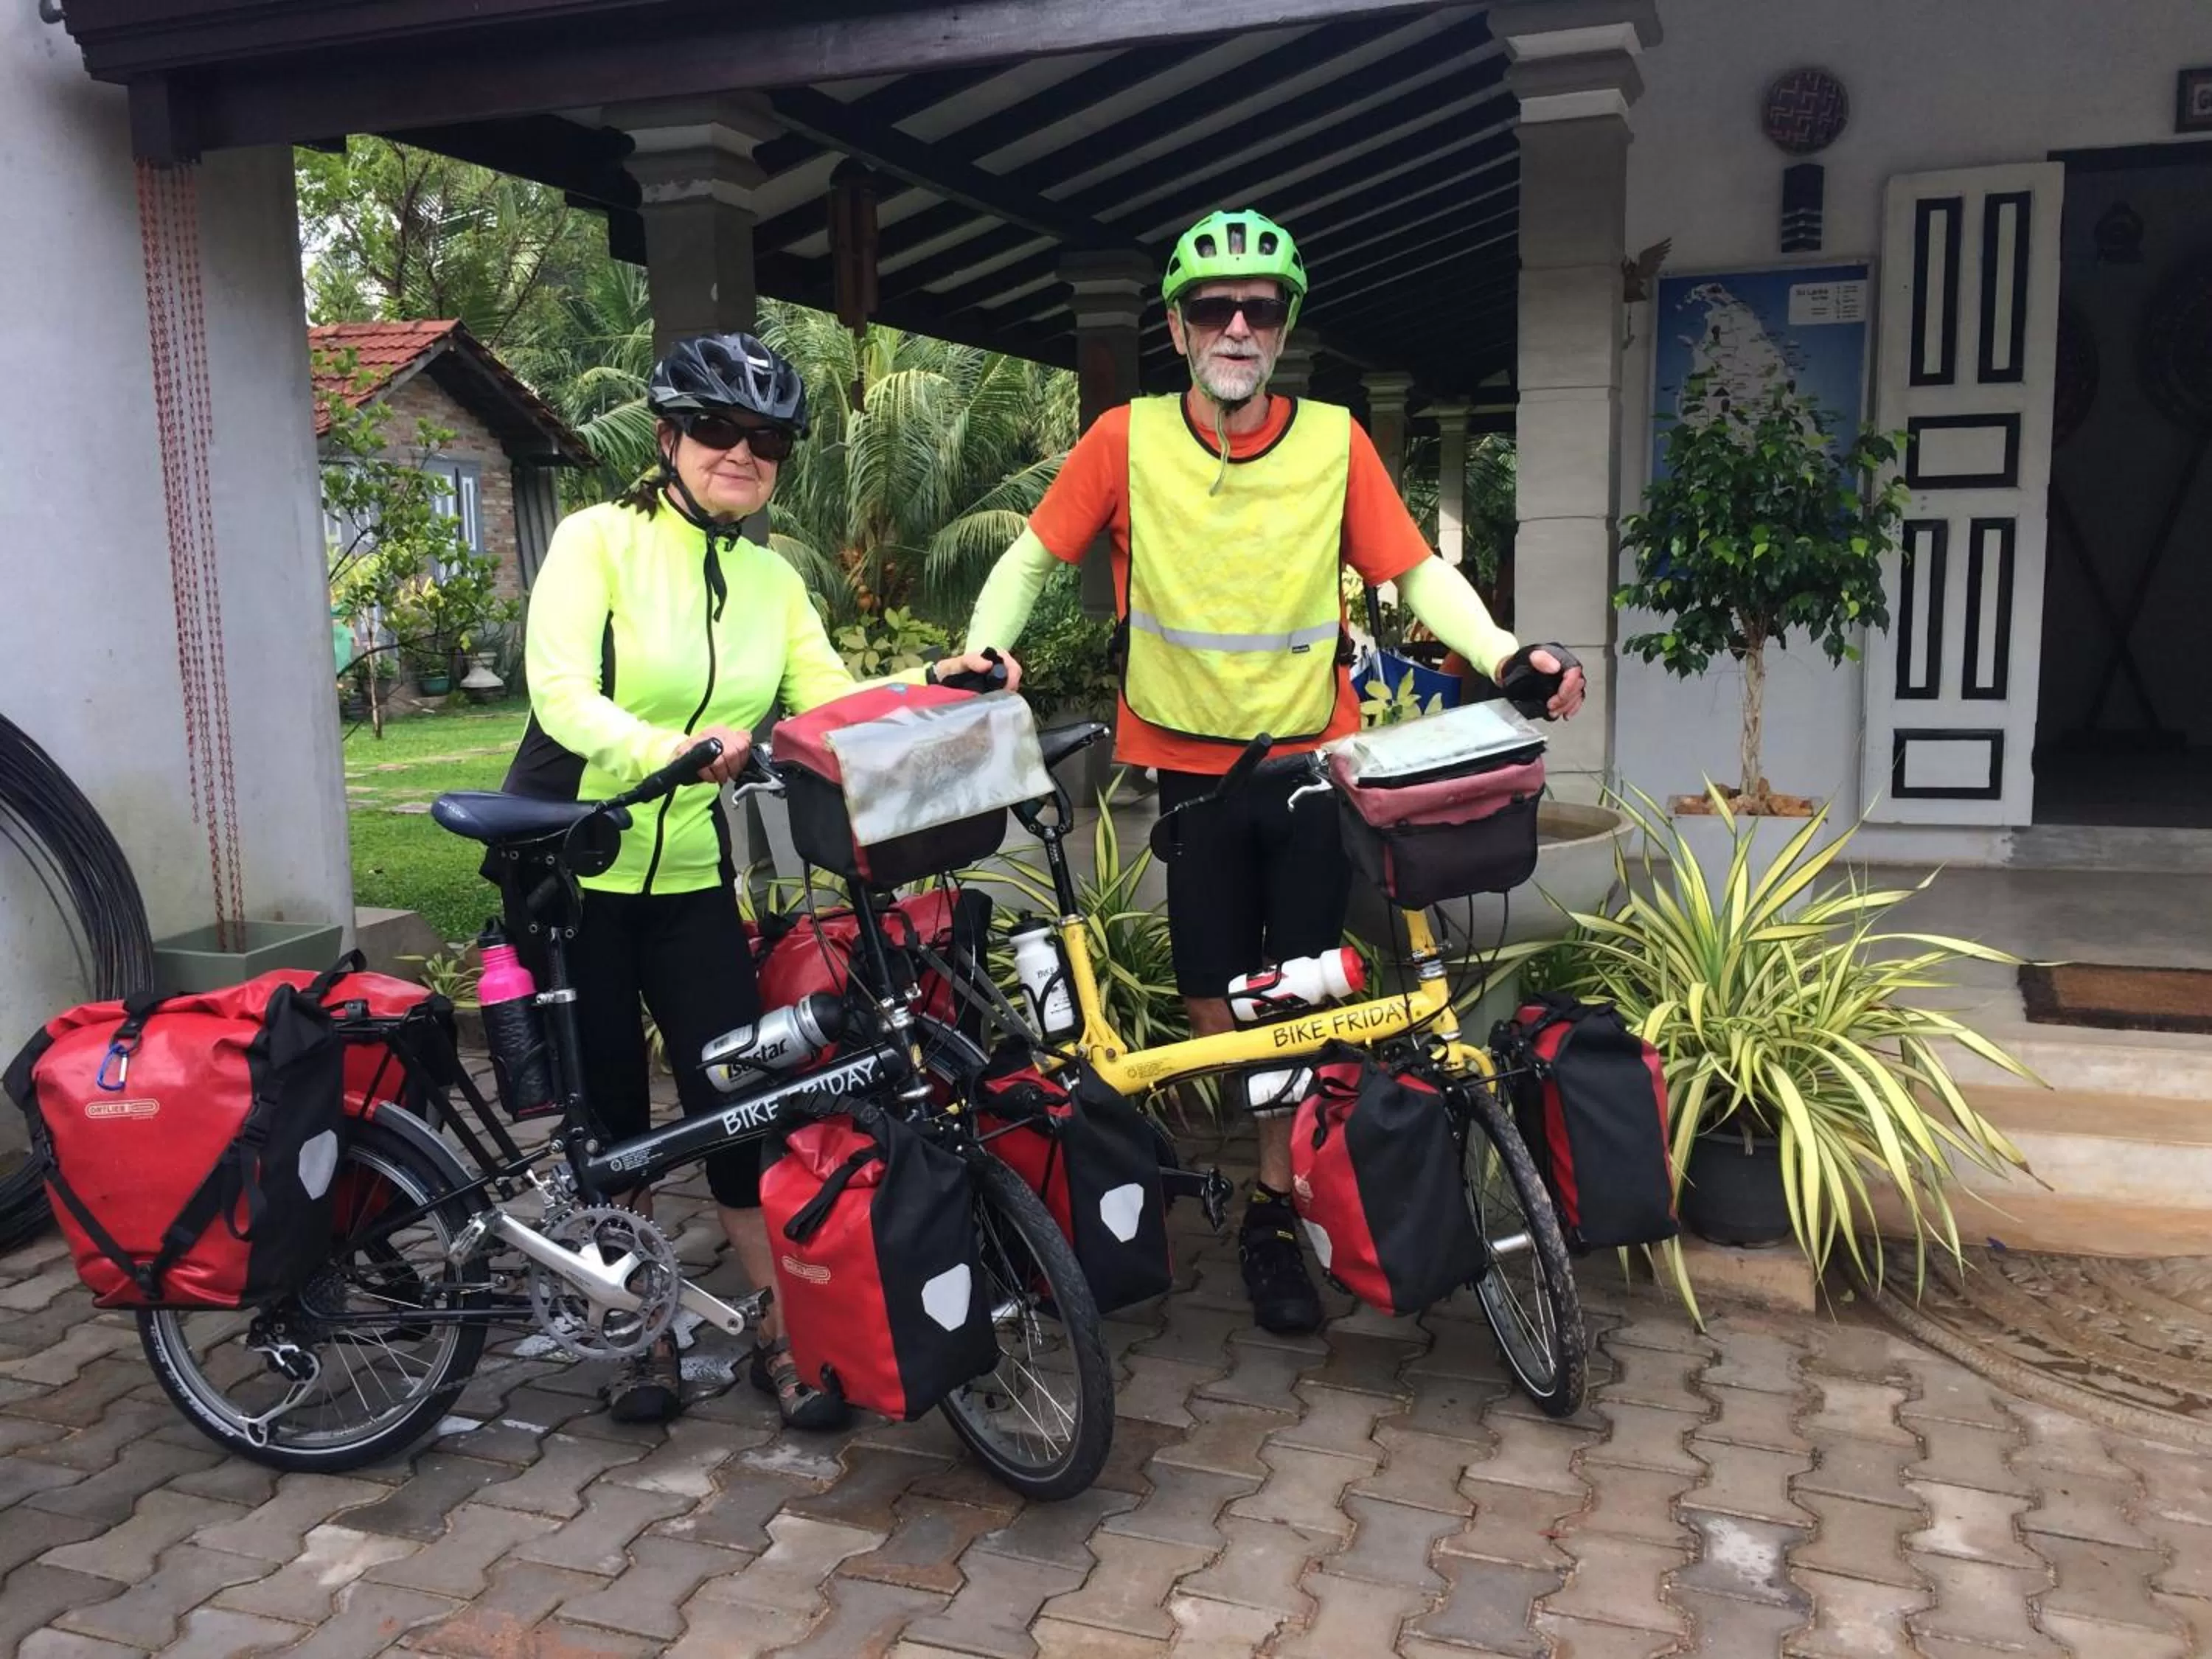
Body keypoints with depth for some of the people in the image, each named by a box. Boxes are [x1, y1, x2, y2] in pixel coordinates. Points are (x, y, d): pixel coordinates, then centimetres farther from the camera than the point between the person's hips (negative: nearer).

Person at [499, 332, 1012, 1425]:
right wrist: (672, 747, -42)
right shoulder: (598, 540, -10)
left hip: (692, 876, 3)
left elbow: (836, 705, -3)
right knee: (609, 1109, 5)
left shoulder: (771, 581, 6)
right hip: (567, 871, -3)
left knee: (733, 1098, -2)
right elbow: (560, 695, -24)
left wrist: (935, 686, -20)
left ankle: (780, 1332, 11)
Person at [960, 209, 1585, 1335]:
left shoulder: (1335, 442, -3)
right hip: (1188, 766, 0)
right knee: (1214, 1004, 6)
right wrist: (981, 657, -16)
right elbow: (1030, 559, 1)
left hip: (1313, 761, 1)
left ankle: (1273, 1212, 20)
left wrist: (1506, 657, -18)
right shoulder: (1128, 439, -5)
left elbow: (1417, 572, -2)